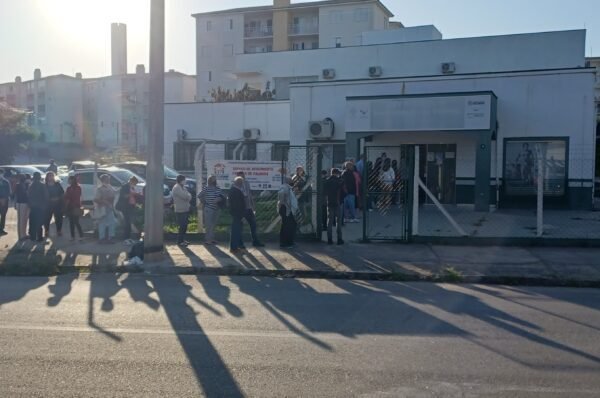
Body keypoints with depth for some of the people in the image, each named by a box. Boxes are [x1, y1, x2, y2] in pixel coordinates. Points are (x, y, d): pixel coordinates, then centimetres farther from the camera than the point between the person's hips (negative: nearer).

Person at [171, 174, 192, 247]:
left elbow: (189, 196, 12)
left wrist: (188, 196, -8)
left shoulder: (182, 187, 16)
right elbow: (185, 196, -24)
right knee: (182, 226, -7)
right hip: (180, 211, -9)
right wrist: (188, 195, -4)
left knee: (185, 226, 14)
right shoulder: (176, 187, -15)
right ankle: (179, 241, 0)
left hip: (185, 210, 9)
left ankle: (183, 239, 23)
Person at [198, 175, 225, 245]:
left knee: (214, 225, 12)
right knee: (208, 225, -6)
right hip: (208, 209, -6)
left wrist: (219, 199, -13)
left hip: (216, 209, 6)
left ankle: (212, 238, 21)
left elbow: (223, 197, 6)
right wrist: (203, 202, -3)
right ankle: (207, 239, -1)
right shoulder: (206, 188, -5)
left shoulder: (218, 189, 10)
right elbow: (199, 195, -2)